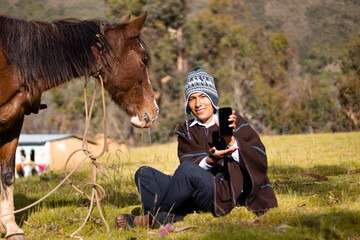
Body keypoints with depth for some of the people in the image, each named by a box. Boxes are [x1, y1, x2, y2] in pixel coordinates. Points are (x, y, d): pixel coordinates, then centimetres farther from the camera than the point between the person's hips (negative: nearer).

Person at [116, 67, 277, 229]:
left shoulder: (233, 122, 7)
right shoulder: (186, 130, 18)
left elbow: (259, 160, -3)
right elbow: (187, 161, 0)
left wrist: (231, 141, -17)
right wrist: (209, 160, -21)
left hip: (225, 194, -5)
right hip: (194, 200, 5)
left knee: (188, 169, -33)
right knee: (144, 173, -8)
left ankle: (152, 217, -22)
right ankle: (170, 219, -34)